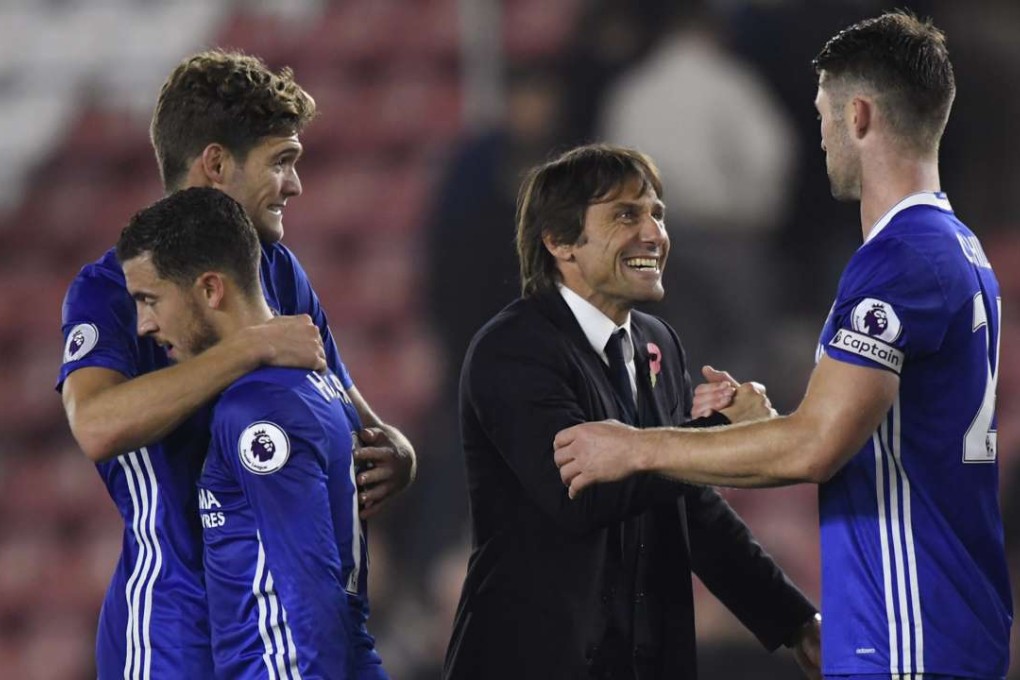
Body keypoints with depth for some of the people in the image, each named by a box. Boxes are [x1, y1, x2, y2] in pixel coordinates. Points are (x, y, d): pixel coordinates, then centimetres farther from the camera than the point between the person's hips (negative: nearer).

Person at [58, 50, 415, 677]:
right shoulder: (110, 289, -10)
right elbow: (97, 425, -29)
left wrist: (394, 454, -9)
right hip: (174, 625, -7)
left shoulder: (281, 272, 11)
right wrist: (253, 348, -29)